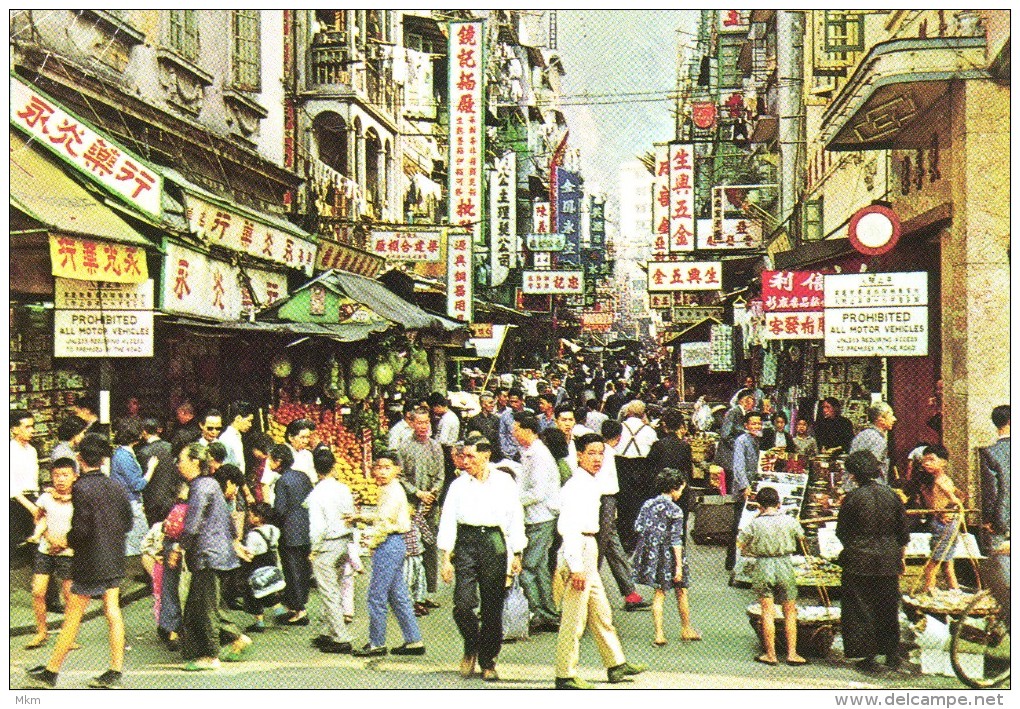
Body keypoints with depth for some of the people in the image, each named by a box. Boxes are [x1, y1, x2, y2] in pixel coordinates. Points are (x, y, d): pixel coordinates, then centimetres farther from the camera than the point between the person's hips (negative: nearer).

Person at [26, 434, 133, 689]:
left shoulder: (81, 488, -17)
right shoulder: (116, 488, 3)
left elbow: (81, 529, -20)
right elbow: (128, 522, 9)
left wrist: (67, 541, -1)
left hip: (89, 563, -6)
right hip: (114, 560, 6)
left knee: (72, 617, 3)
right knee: (113, 612, 9)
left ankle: (51, 672, 15)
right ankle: (115, 672, 10)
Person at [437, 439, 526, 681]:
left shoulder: (504, 482, 7)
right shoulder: (459, 485, 8)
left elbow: (515, 518, 9)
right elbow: (448, 520, 7)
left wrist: (516, 554, 5)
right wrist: (446, 558, 0)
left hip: (495, 542, 0)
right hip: (466, 543, 1)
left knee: (493, 609, 1)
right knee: (462, 605, -9)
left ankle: (488, 661, 16)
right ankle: (471, 648, 19)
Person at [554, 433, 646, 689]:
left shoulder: (591, 484, 15)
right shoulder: (576, 486, -16)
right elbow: (570, 528, -22)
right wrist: (576, 567, -25)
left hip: (588, 552, 10)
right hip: (577, 553, -10)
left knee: (601, 613, 18)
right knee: (574, 619, -3)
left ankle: (616, 664, 28)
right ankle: (565, 675, 5)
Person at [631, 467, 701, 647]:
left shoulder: (648, 504, 1)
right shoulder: (675, 510, -15)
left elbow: (638, 527, 2)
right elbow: (676, 540, -16)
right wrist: (679, 566, -13)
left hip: (651, 554, 5)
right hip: (668, 556, -5)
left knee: (659, 594, 12)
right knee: (681, 592, 15)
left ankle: (659, 635, 7)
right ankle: (686, 629, 29)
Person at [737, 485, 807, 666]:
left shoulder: (754, 523, -8)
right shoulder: (790, 521, -3)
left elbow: (740, 543, 0)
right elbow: (801, 538, 15)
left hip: (762, 567, -1)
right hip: (785, 565, 1)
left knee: (768, 612, 6)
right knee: (789, 612, 11)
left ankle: (771, 655, 9)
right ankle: (791, 654, 13)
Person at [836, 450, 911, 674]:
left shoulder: (853, 498, -12)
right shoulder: (891, 495, -1)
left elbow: (841, 532, -4)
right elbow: (904, 532, 7)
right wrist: (901, 557, 19)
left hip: (858, 563, -4)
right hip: (888, 562, 4)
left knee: (860, 609, 6)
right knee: (888, 609, 16)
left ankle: (868, 657, 7)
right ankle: (892, 655, 22)